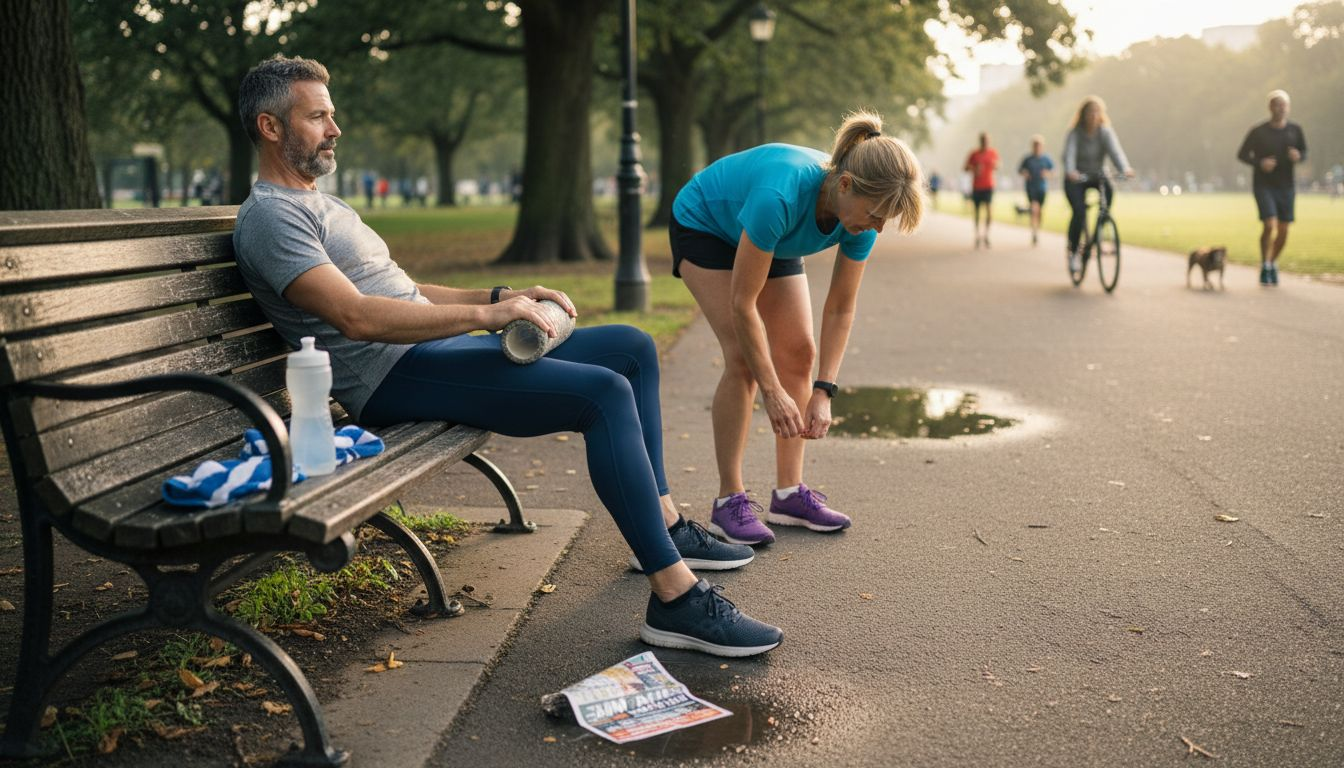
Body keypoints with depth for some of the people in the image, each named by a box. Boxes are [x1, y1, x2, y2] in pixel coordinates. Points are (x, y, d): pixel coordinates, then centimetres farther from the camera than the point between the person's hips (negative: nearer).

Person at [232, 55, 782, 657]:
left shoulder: (324, 207, 25)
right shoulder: (268, 217, -8)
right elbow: (356, 315, -22)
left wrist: (502, 296, 12)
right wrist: (484, 314, -23)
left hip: (437, 345, 10)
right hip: (395, 379, -10)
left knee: (633, 348, 9)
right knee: (604, 392, -25)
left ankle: (662, 521, 16)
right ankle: (676, 598, -23)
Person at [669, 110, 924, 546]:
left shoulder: (860, 219, -24)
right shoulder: (781, 196, -43)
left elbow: (840, 309, -14)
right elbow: (742, 303, -36)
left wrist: (823, 392, -19)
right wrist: (772, 392, -31)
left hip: (770, 239, 6)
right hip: (704, 227, -6)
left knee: (798, 351, -3)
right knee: (743, 358, -18)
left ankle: (789, 494, 5)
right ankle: (729, 502, -10)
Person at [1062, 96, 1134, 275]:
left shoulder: (1106, 132, -7)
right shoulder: (1075, 132, -13)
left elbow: (1115, 151, -22)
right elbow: (1069, 153, -29)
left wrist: (1125, 169, -42)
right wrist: (1070, 171, -51)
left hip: (1096, 176, 2)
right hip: (1075, 179, -2)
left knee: (1109, 190, -30)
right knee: (1079, 212, -21)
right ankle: (1073, 252, -3)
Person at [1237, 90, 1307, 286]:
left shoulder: (1295, 130, 3)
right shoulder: (1258, 131, -5)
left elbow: (1304, 150, 14)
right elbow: (1242, 154, 0)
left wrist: (1298, 156, -11)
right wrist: (1259, 163, -17)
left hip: (1286, 187, 3)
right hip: (1264, 186, -3)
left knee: (1283, 231, 4)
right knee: (1269, 225, -17)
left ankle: (1273, 264, 26)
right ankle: (1264, 266, -1)